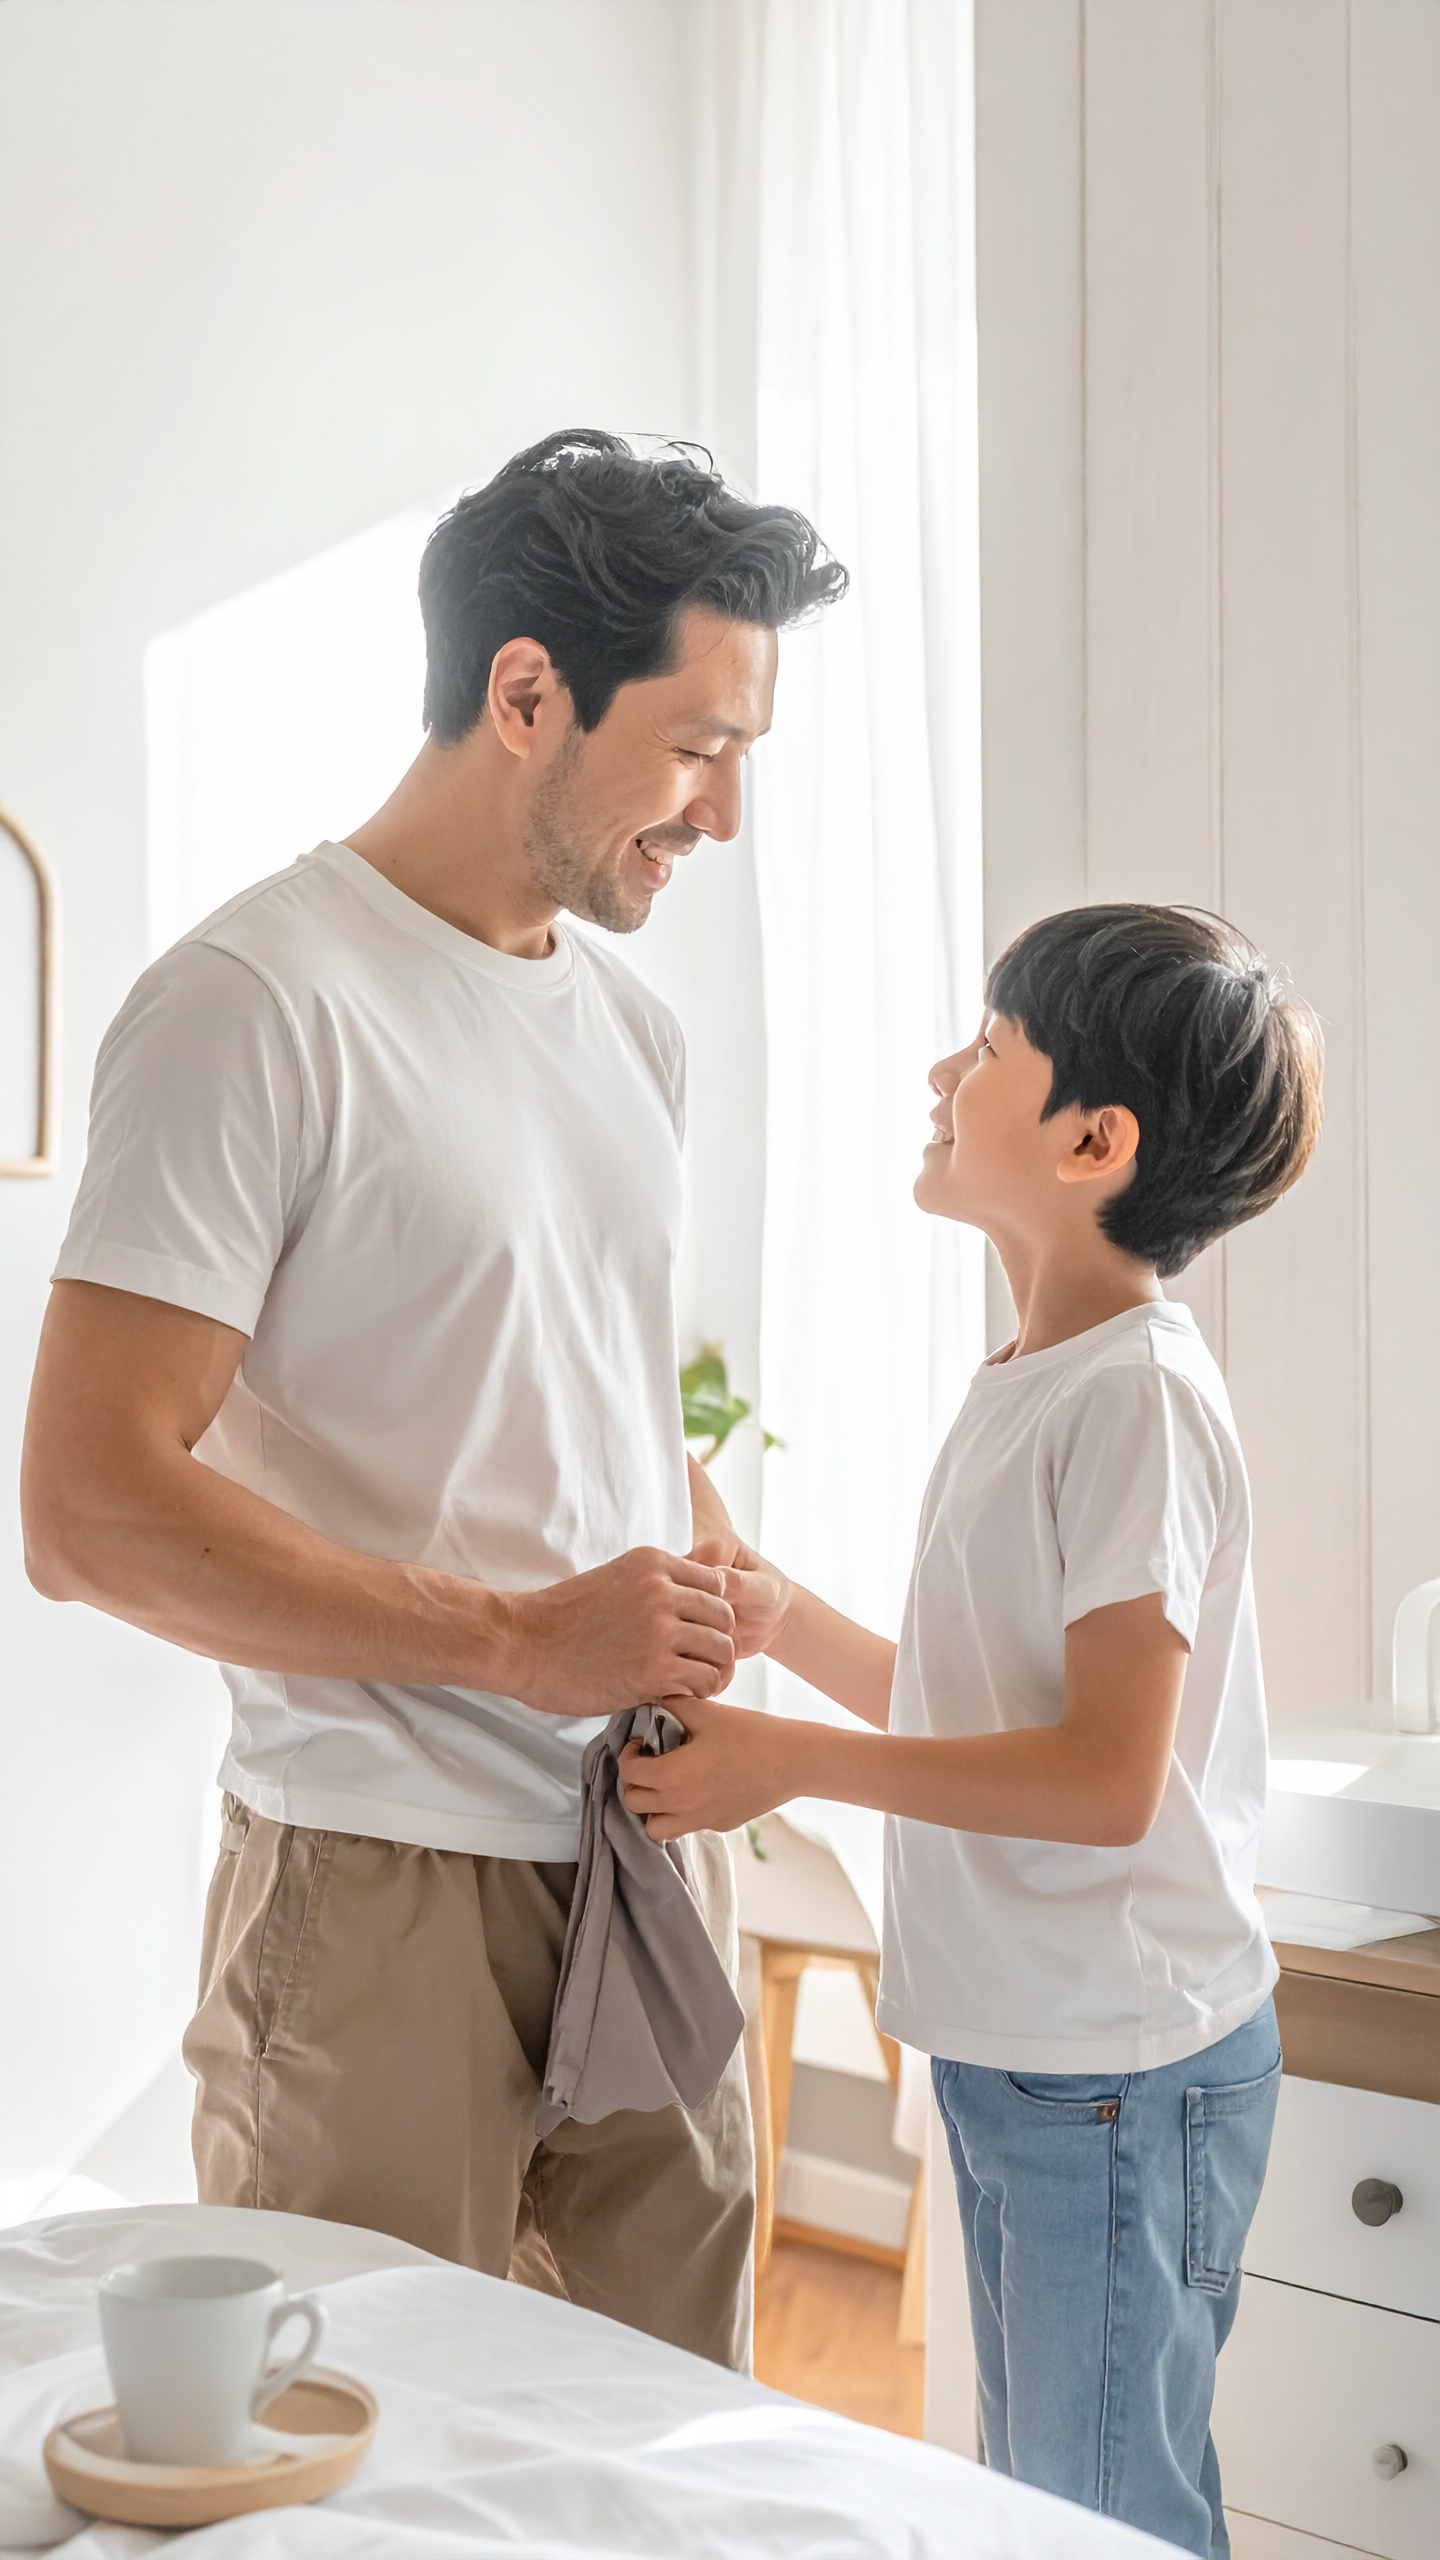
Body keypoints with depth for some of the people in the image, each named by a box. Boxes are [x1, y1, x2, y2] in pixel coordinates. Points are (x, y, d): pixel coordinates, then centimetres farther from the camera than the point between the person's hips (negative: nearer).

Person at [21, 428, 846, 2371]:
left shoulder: (636, 1029, 14)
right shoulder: (257, 1004, -11)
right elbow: (91, 1512, -17)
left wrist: (736, 1603, 7)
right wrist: (518, 1642, -16)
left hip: (646, 1850, 7)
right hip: (385, 1890, -7)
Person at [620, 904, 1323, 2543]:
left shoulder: (1137, 1394, -18)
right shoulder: (1029, 1386, 10)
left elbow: (1107, 1775, -24)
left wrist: (794, 1762, -19)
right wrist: (790, 1625, 5)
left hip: (1120, 2069, -9)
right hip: (1011, 2049, 9)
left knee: (1105, 2521, 4)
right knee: (1027, 2503, 21)